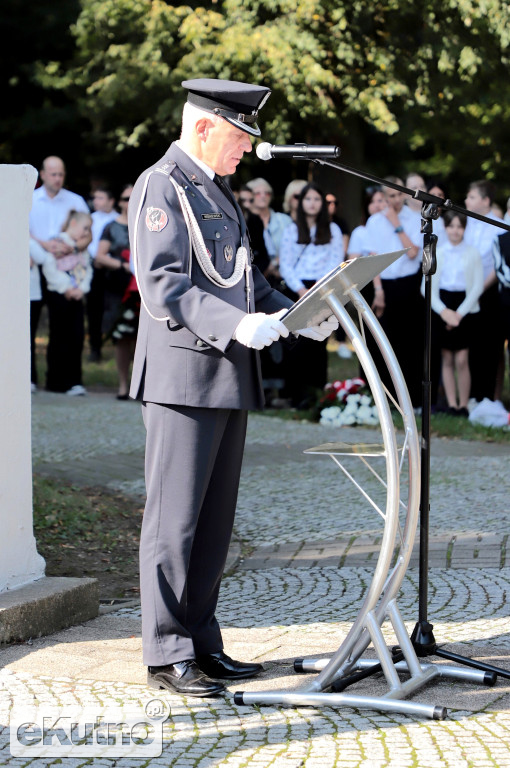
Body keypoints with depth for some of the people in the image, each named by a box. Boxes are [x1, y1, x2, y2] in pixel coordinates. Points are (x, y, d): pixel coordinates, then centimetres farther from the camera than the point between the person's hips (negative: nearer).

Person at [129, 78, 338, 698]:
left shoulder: (216, 190, 21)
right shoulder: (160, 187, -9)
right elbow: (162, 287, -19)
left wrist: (294, 315, 10)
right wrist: (237, 325, -27)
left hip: (227, 378, 9)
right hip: (183, 375, -9)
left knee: (215, 519, 11)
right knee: (174, 518, -5)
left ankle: (201, 644, 18)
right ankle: (166, 656, -1)